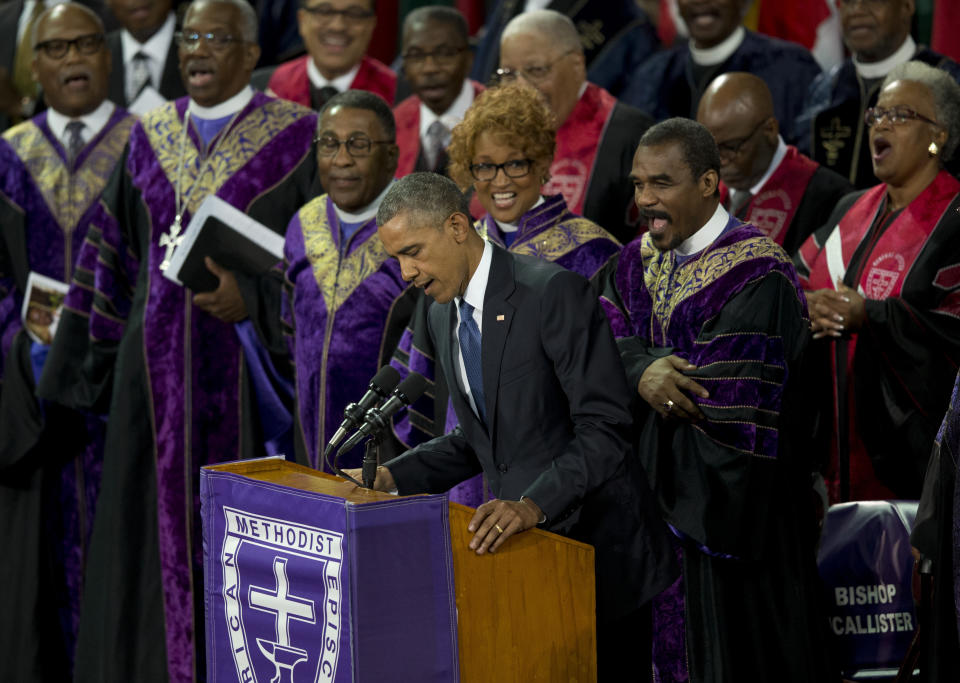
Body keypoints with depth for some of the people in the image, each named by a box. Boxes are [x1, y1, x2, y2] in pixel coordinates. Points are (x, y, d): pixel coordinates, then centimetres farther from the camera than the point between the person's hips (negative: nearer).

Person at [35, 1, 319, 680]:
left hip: (243, 378, -4)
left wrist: (251, 298, -20)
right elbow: (115, 256, 16)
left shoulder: (298, 139, -3)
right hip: (156, 374, 5)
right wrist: (85, 358, 13)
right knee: (153, 529, 6)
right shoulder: (150, 137, 12)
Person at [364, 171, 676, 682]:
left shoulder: (555, 292, -17)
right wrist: (391, 477, 4)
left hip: (596, 544, -7)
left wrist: (534, 505, -33)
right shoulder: (442, 315, 9)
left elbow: (604, 431, -22)